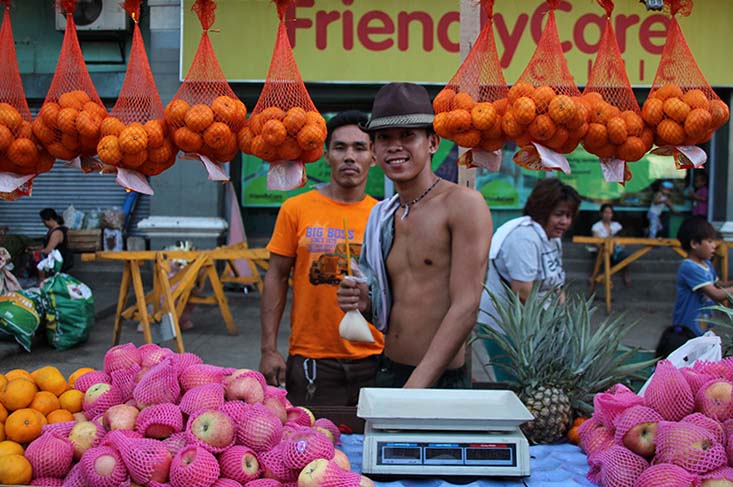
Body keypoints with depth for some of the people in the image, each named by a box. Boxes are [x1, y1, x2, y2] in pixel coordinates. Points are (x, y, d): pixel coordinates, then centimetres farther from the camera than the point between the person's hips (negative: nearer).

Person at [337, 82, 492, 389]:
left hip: (442, 381, -6)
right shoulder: (384, 216, 9)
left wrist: (415, 387, -21)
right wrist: (366, 304, -3)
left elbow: (465, 309, -17)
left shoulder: (463, 203, -12)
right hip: (387, 374, 6)